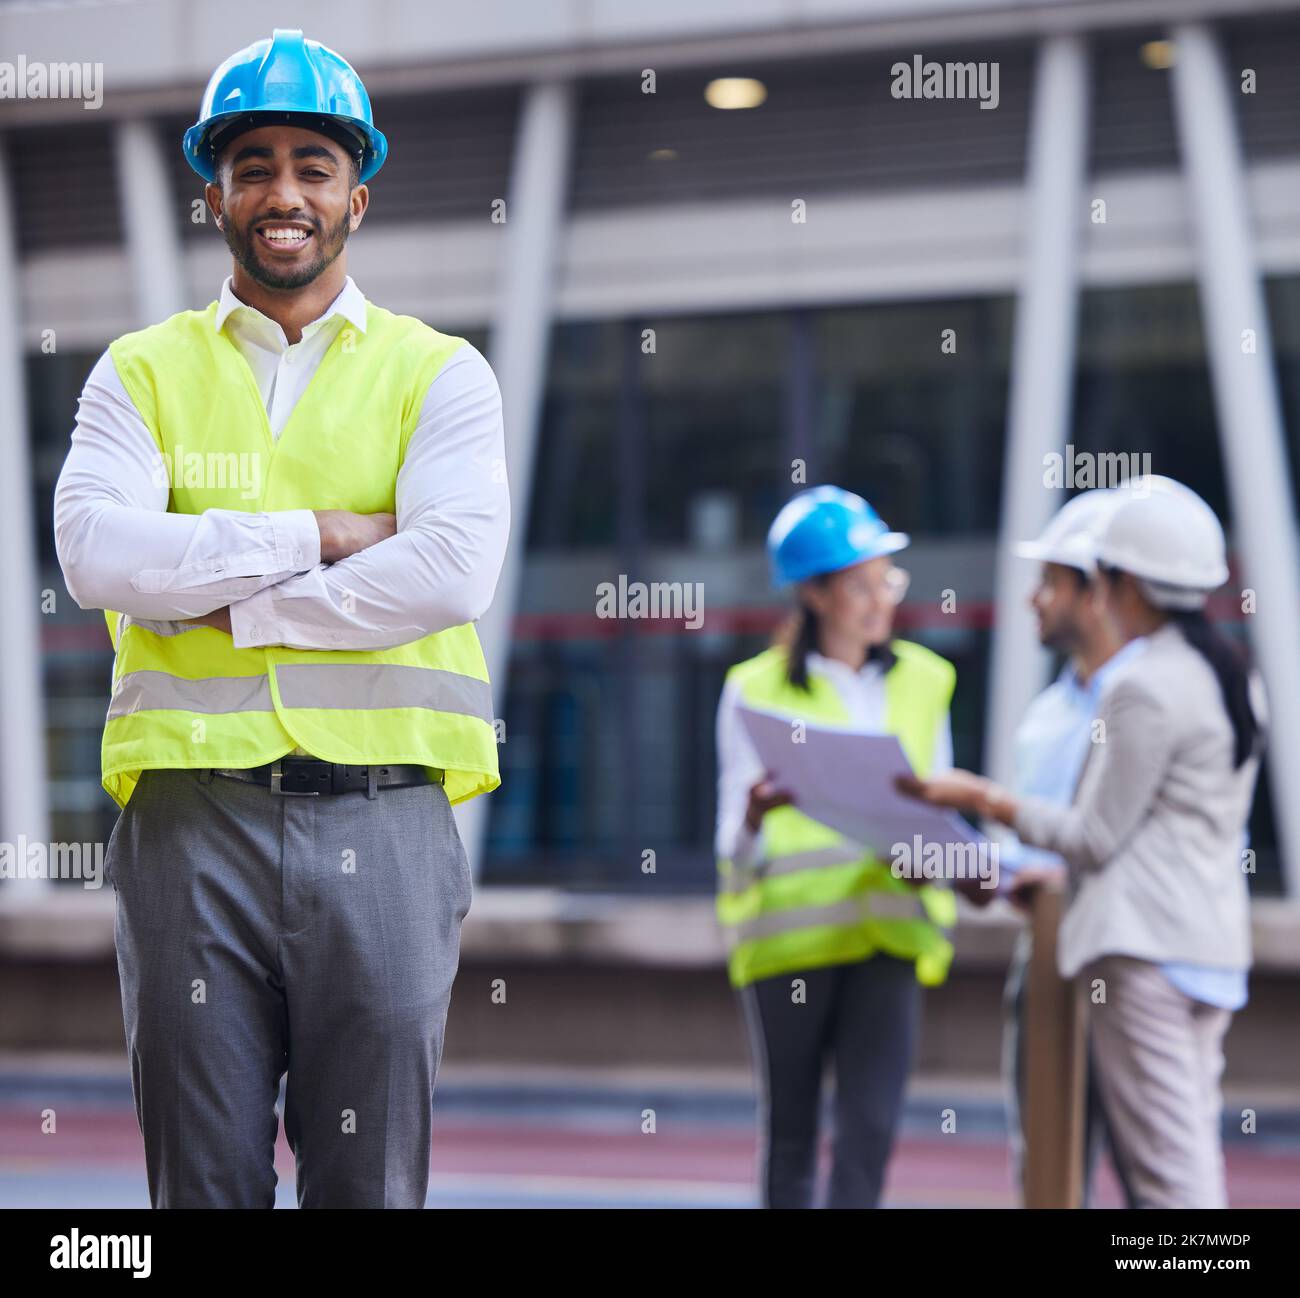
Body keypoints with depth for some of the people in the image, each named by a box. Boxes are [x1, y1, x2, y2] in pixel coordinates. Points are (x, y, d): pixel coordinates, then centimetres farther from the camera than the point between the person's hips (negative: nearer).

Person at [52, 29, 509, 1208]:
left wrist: (218, 601, -8)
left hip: (382, 814, -1)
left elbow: (453, 571, -9)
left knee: (371, 1183, 2)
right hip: (194, 813, 1)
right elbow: (96, 550, -7)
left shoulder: (438, 375, 9)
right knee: (203, 1184, 4)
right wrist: (316, 534, -9)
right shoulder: (143, 373, 12)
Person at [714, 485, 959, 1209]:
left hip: (888, 931, 2)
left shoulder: (921, 682, 14)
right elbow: (737, 845, 0)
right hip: (787, 928, -2)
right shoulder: (757, 690, 3)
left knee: (871, 1128, -11)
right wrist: (754, 816, -23)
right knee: (791, 1135, 4)